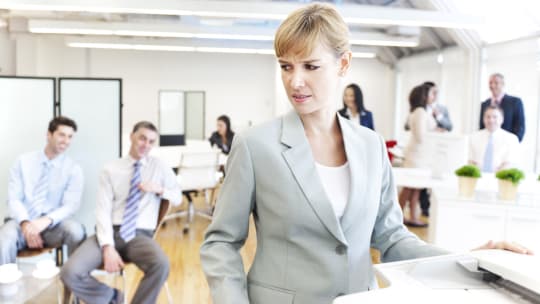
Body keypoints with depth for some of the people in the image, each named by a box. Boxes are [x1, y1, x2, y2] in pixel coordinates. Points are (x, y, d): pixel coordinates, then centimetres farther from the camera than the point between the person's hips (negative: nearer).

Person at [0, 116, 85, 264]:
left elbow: (71, 205, -7)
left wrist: (47, 220, -26)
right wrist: (26, 223, -19)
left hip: (51, 225, 0)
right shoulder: (23, 161, 7)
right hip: (22, 222, 1)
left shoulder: (73, 169, 3)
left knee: (75, 229, -33)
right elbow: (13, 199, 0)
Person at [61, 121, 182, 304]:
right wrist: (108, 247, -17)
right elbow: (103, 210, -2)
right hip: (110, 233, 1)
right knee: (70, 273, -23)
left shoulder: (160, 167, 11)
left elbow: (178, 198, 19)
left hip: (139, 236, 0)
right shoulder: (111, 169, 6)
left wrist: (159, 189, -4)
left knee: (161, 265, -34)